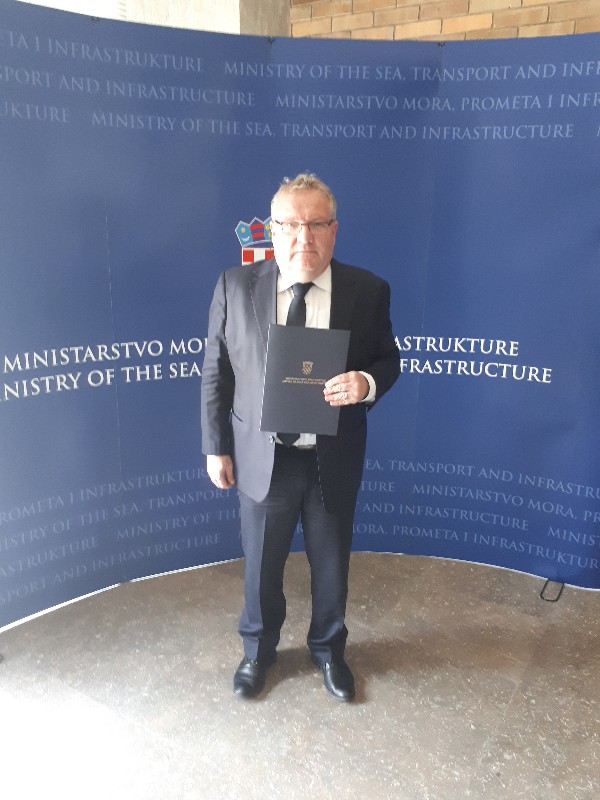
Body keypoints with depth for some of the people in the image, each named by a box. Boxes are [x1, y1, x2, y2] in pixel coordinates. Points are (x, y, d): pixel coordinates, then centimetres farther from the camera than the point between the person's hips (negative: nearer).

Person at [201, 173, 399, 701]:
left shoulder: (368, 291, -7)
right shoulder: (236, 287, -7)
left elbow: (388, 360, 3)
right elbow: (216, 373, -1)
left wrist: (367, 382, -21)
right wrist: (216, 447, 0)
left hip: (335, 460, 1)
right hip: (262, 457, 0)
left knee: (331, 565, 19)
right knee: (261, 565, 19)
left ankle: (328, 648, 48)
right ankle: (258, 649, 48)